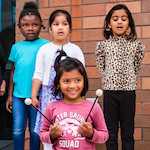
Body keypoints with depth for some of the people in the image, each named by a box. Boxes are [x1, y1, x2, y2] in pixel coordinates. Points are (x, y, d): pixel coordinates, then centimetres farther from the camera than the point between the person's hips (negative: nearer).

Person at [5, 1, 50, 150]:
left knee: (35, 130, 9)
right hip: (18, 95, 3)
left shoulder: (45, 45, -2)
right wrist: (10, 95, 12)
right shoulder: (16, 47, 9)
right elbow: (13, 71, 14)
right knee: (17, 130, 6)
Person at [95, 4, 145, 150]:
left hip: (129, 91, 1)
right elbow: (101, 67, 10)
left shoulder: (135, 45, 3)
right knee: (111, 133, 8)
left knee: (128, 134, 9)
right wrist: (108, 81, 5)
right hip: (110, 91, 0)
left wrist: (129, 80, 8)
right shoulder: (103, 45, 1)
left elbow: (136, 67, 13)